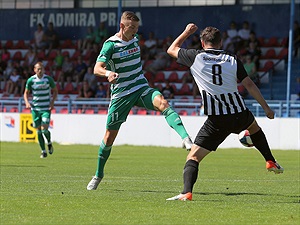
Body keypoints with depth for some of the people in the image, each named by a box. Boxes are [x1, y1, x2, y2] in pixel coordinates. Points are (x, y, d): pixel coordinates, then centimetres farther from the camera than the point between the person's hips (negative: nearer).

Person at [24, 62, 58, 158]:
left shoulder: (48, 79, -4)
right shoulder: (31, 80, -2)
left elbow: (55, 91, 7)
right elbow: (26, 92, 8)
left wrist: (52, 102, -6)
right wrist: (27, 102, -10)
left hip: (46, 108, -2)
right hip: (35, 108, 2)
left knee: (44, 129, -13)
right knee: (39, 130, 2)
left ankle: (49, 142, 18)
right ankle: (43, 151, 13)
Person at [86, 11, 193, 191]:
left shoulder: (135, 39, 7)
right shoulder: (111, 44, -10)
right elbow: (97, 68, -22)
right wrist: (107, 73, -41)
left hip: (141, 88, 3)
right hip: (120, 94, -3)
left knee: (162, 102, -29)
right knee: (110, 135, 2)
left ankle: (186, 139, -48)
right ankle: (98, 174, 23)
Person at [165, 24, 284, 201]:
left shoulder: (196, 57, -2)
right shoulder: (232, 60, 3)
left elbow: (172, 49, 15)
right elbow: (249, 84, -1)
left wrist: (187, 32, 30)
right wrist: (266, 107, 5)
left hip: (216, 121, -3)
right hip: (240, 116, 3)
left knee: (193, 157, -4)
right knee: (254, 126, 39)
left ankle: (187, 192, -25)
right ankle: (271, 162, 46)